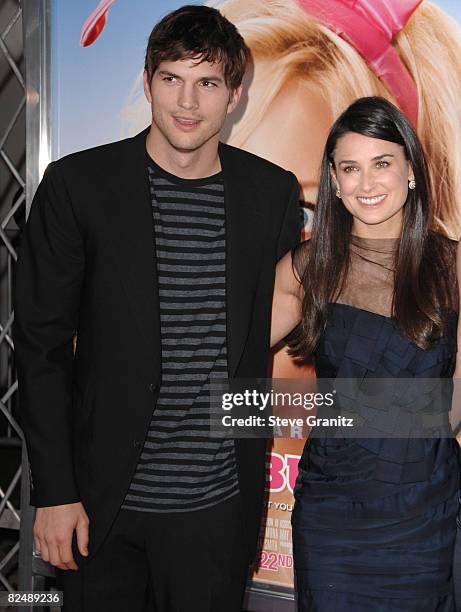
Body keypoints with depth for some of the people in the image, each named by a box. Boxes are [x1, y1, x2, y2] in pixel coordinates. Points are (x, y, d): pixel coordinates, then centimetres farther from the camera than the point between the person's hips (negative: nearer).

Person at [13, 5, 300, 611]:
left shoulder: (274, 192, 0)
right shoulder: (76, 185, -7)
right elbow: (41, 345, -5)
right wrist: (53, 492, -6)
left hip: (221, 502, 2)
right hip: (103, 501, -1)